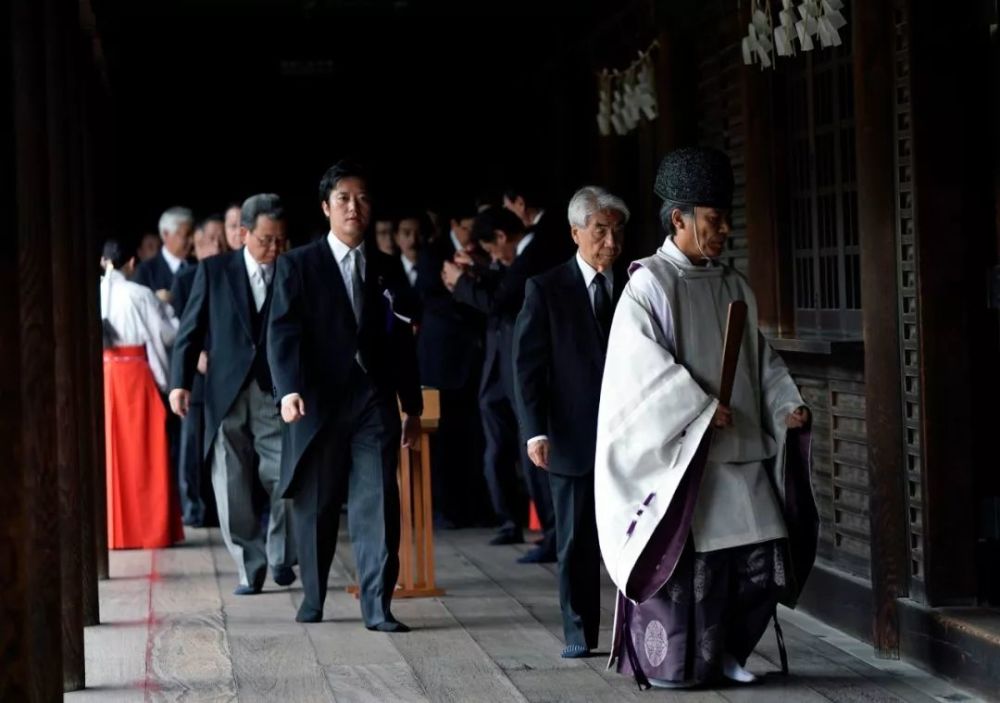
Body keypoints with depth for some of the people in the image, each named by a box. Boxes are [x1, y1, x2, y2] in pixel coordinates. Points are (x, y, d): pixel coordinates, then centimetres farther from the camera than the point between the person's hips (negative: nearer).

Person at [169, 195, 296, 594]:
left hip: (276, 396, 0)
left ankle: (279, 555, 16)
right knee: (233, 493, 2)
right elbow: (191, 330, 5)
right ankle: (250, 569, 15)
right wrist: (180, 382, -4)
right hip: (227, 395, 0)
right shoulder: (215, 271, 4)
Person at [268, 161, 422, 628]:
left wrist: (413, 405, 16)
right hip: (318, 402, -1)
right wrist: (289, 389, -20)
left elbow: (402, 341, 17)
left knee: (378, 503, -7)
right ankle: (312, 599, 23)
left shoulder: (387, 269, 13)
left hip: (375, 401, 2)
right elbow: (283, 332, -6)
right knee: (314, 506, 8)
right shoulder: (297, 265, 3)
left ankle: (378, 605, -6)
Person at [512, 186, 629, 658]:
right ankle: (579, 634, 13)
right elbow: (527, 365, -2)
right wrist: (536, 430, -11)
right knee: (577, 543, 5)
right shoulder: (546, 289, 1)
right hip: (573, 437, -1)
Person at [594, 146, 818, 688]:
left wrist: (786, 405, 1)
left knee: (763, 556, 4)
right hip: (682, 452, -6)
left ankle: (725, 649, 21)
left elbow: (762, 357, 17)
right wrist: (701, 408, -22)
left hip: (743, 450, 6)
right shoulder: (649, 283, -6)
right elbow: (646, 362, -15)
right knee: (688, 562, -3)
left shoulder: (733, 287, 14)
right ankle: (670, 662, 11)